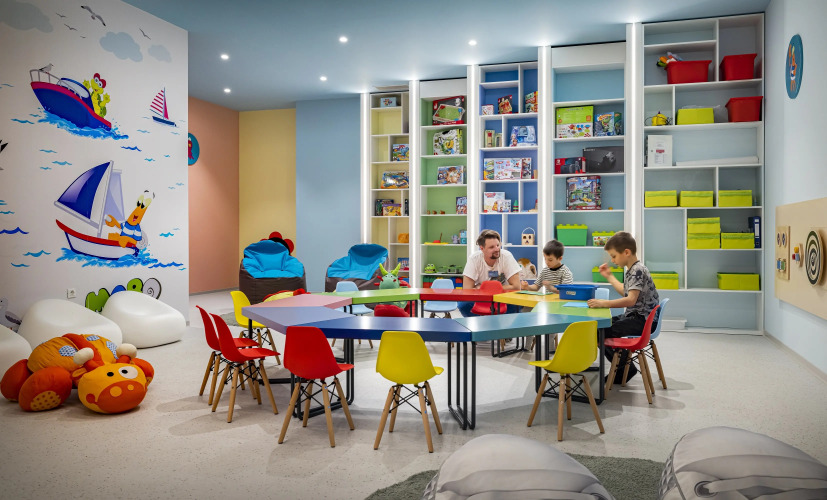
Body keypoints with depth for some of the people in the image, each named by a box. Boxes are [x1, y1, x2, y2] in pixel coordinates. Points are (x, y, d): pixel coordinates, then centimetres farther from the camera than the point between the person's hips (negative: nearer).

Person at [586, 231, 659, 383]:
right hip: (633, 315, 11)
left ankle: (626, 368, -2)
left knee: (602, 332, -18)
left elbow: (631, 300, -30)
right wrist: (609, 276, 29)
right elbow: (626, 292, 29)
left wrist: (604, 303, -35)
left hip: (643, 320, -11)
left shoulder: (638, 270, -19)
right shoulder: (631, 270, 13)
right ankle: (621, 366, 17)